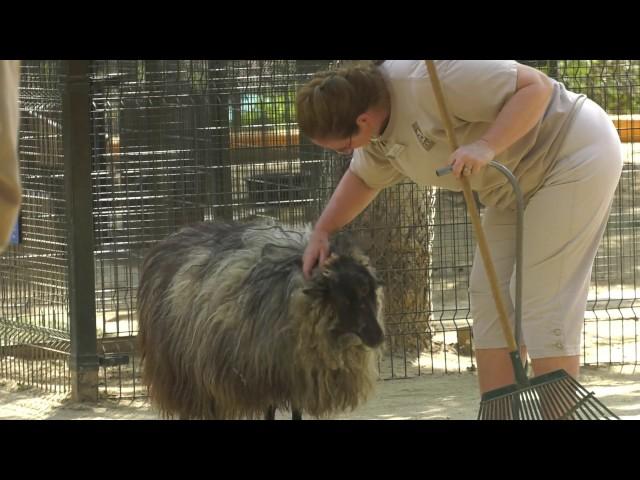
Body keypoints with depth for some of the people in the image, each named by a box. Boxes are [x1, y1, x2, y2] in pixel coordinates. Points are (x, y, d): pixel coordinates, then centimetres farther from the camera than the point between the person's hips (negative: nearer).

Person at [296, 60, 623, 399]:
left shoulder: (428, 79, -28)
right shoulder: (379, 132, 1)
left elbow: (535, 86, -28)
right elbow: (362, 179, 23)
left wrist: (486, 146, -38)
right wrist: (322, 232, 17)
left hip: (574, 156, -9)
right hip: (521, 184, 9)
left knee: (544, 300, -12)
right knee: (490, 297, 4)